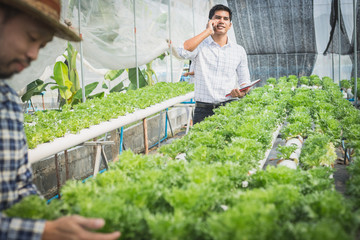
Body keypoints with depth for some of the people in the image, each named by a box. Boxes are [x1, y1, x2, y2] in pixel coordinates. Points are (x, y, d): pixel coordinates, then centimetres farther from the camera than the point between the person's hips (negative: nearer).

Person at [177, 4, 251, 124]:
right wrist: (207, 31, -10)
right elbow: (183, 51, -18)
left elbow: (244, 80, 18)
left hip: (230, 109, 2)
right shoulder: (200, 45, 5)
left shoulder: (239, 50, 13)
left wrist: (242, 92, -6)